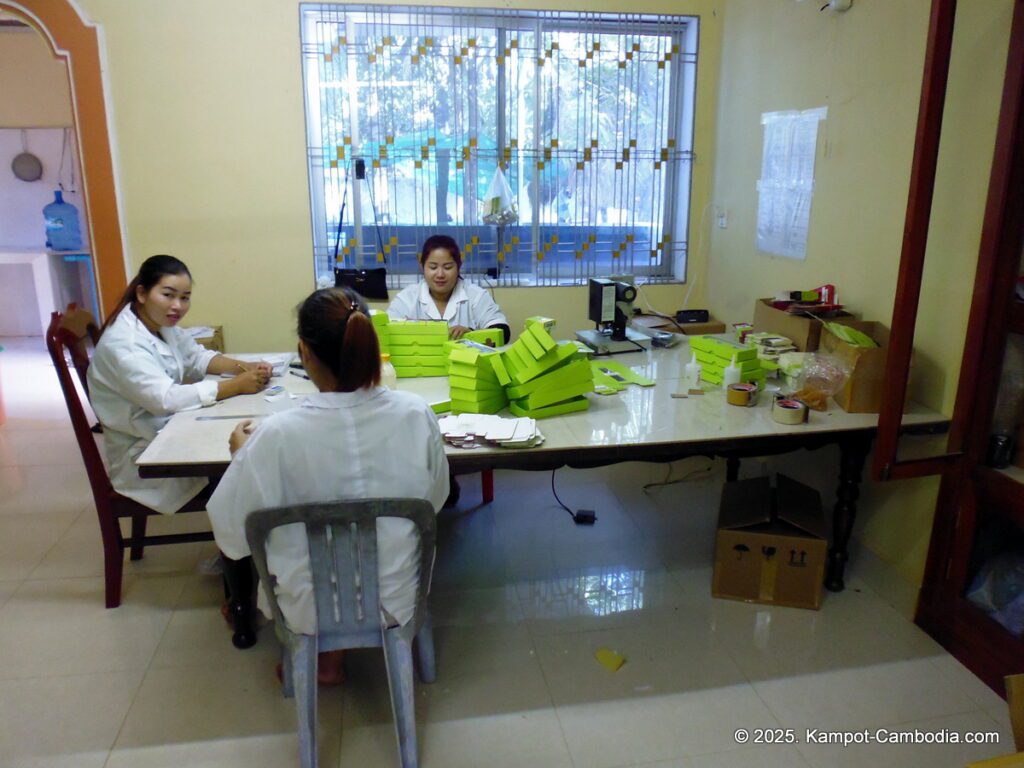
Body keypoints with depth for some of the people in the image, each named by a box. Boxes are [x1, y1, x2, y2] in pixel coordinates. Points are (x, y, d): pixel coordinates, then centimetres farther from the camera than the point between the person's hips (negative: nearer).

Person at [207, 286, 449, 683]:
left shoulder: (278, 435, -27)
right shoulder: (416, 414, -19)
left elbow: (233, 534, -13)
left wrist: (241, 454, 1)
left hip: (311, 610, -1)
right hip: (397, 601, 2)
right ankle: (329, 655, 39)